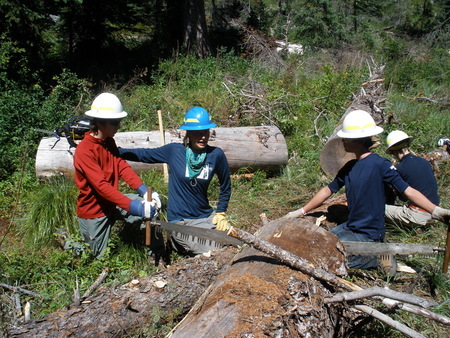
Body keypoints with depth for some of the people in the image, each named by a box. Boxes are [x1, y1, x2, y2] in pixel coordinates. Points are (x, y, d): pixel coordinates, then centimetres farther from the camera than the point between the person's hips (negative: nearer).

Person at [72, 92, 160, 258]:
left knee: (151, 205, -5)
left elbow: (122, 166, -8)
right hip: (93, 212, -7)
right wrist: (131, 206, -41)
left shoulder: (109, 142, 1)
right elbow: (101, 185, -33)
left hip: (111, 203, 7)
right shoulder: (84, 150, -26)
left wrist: (143, 189, -24)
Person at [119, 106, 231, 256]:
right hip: (180, 221, -4)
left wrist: (221, 213, 3)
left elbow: (225, 187, 6)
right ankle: (178, 242, 18)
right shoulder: (174, 151, -10)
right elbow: (143, 154, 2)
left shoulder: (216, 155, -8)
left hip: (206, 216, 4)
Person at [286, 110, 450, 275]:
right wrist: (301, 211, 15)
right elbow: (328, 190, 14)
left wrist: (436, 210, -34)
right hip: (349, 228, 8)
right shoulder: (349, 167, 6)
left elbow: (408, 190, -19)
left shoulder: (379, 164, -16)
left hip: (369, 235, -8)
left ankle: (379, 257, 0)